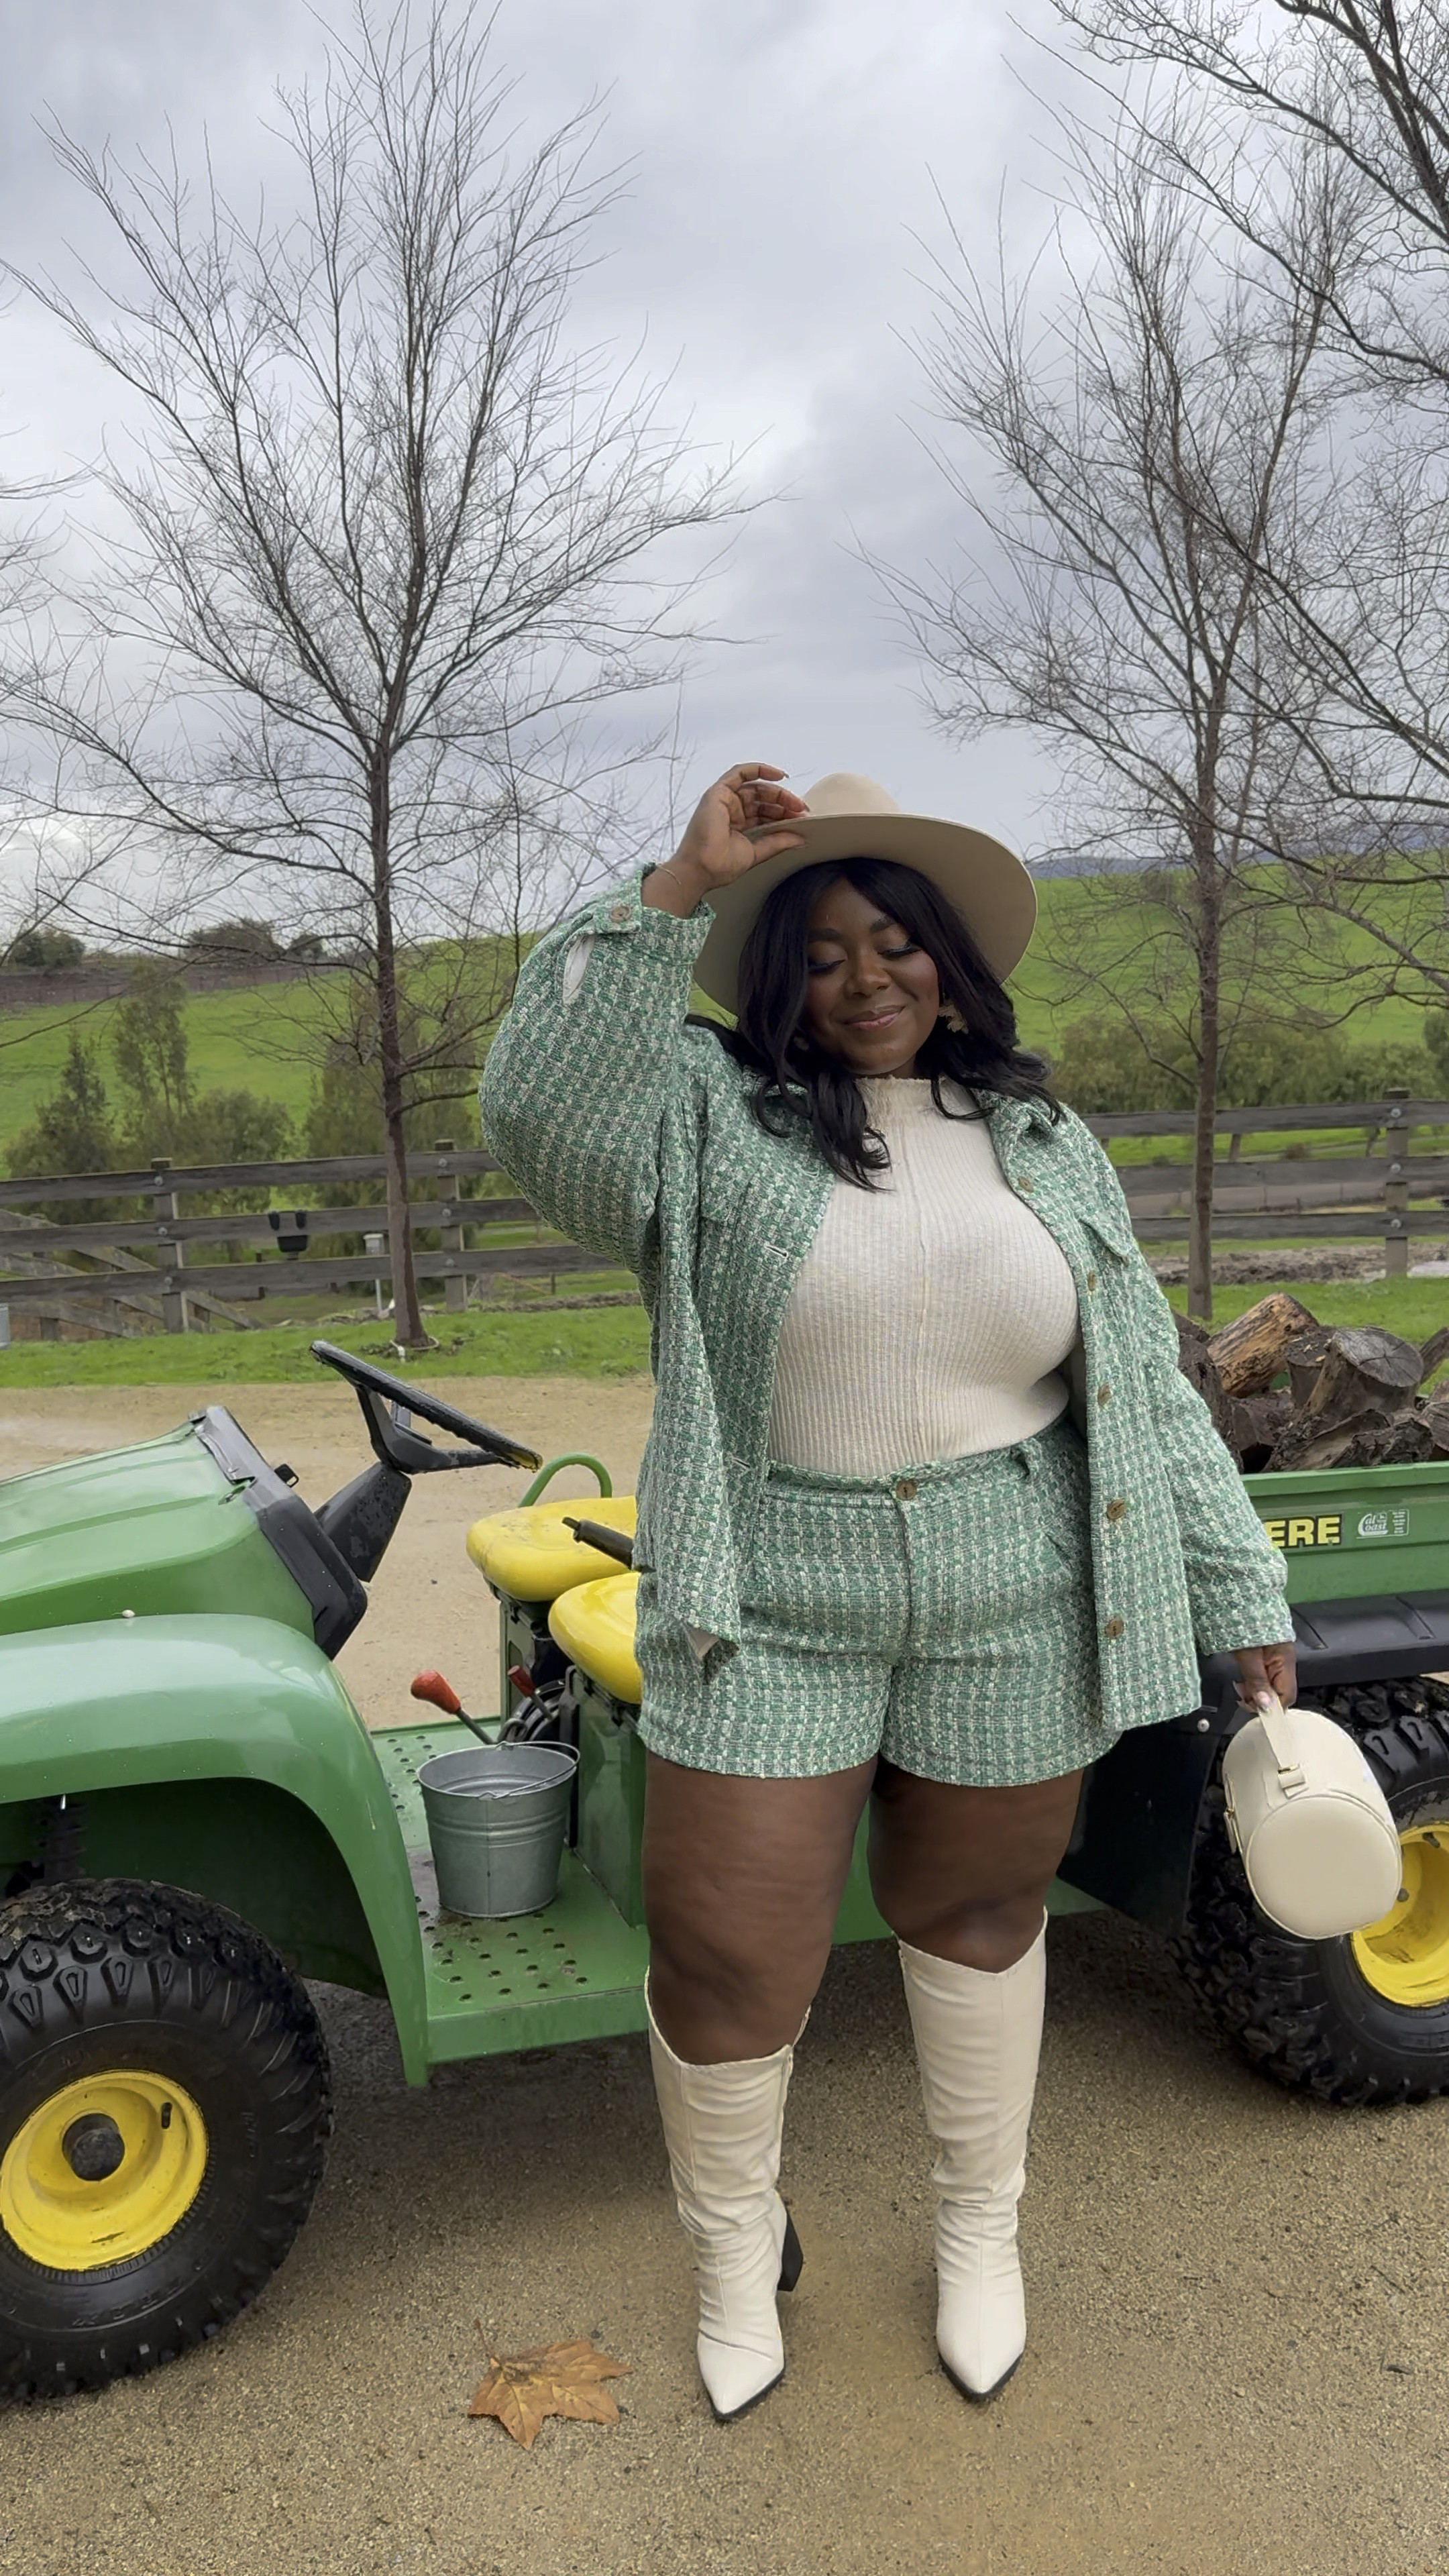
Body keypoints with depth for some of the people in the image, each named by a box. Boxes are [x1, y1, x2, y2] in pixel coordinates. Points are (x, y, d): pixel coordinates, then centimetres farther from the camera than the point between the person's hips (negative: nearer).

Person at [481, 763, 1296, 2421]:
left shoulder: (1047, 1145, 5)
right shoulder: (707, 1117, -4)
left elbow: (1146, 1393, 6)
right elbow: (540, 1108, -26)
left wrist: (1244, 1598, 5)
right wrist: (680, 888, -28)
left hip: (1013, 1612, 2)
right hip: (767, 1611, -2)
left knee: (976, 1914, 18)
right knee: (725, 1957, 6)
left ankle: (979, 2228, 44)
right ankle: (735, 2245, 36)